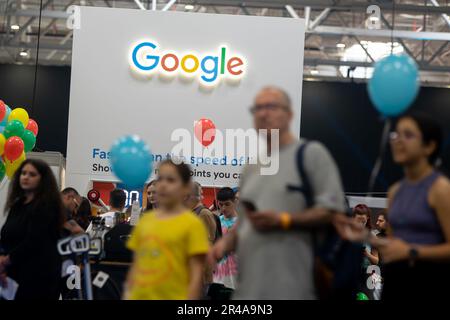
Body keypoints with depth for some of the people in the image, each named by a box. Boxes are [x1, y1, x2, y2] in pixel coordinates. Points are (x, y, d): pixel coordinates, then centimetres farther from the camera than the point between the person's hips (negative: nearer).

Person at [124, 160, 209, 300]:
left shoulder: (192, 224, -8)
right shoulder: (145, 220, 7)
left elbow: (197, 272, -9)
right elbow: (135, 265, 14)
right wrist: (128, 295, 12)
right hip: (139, 296, 5)